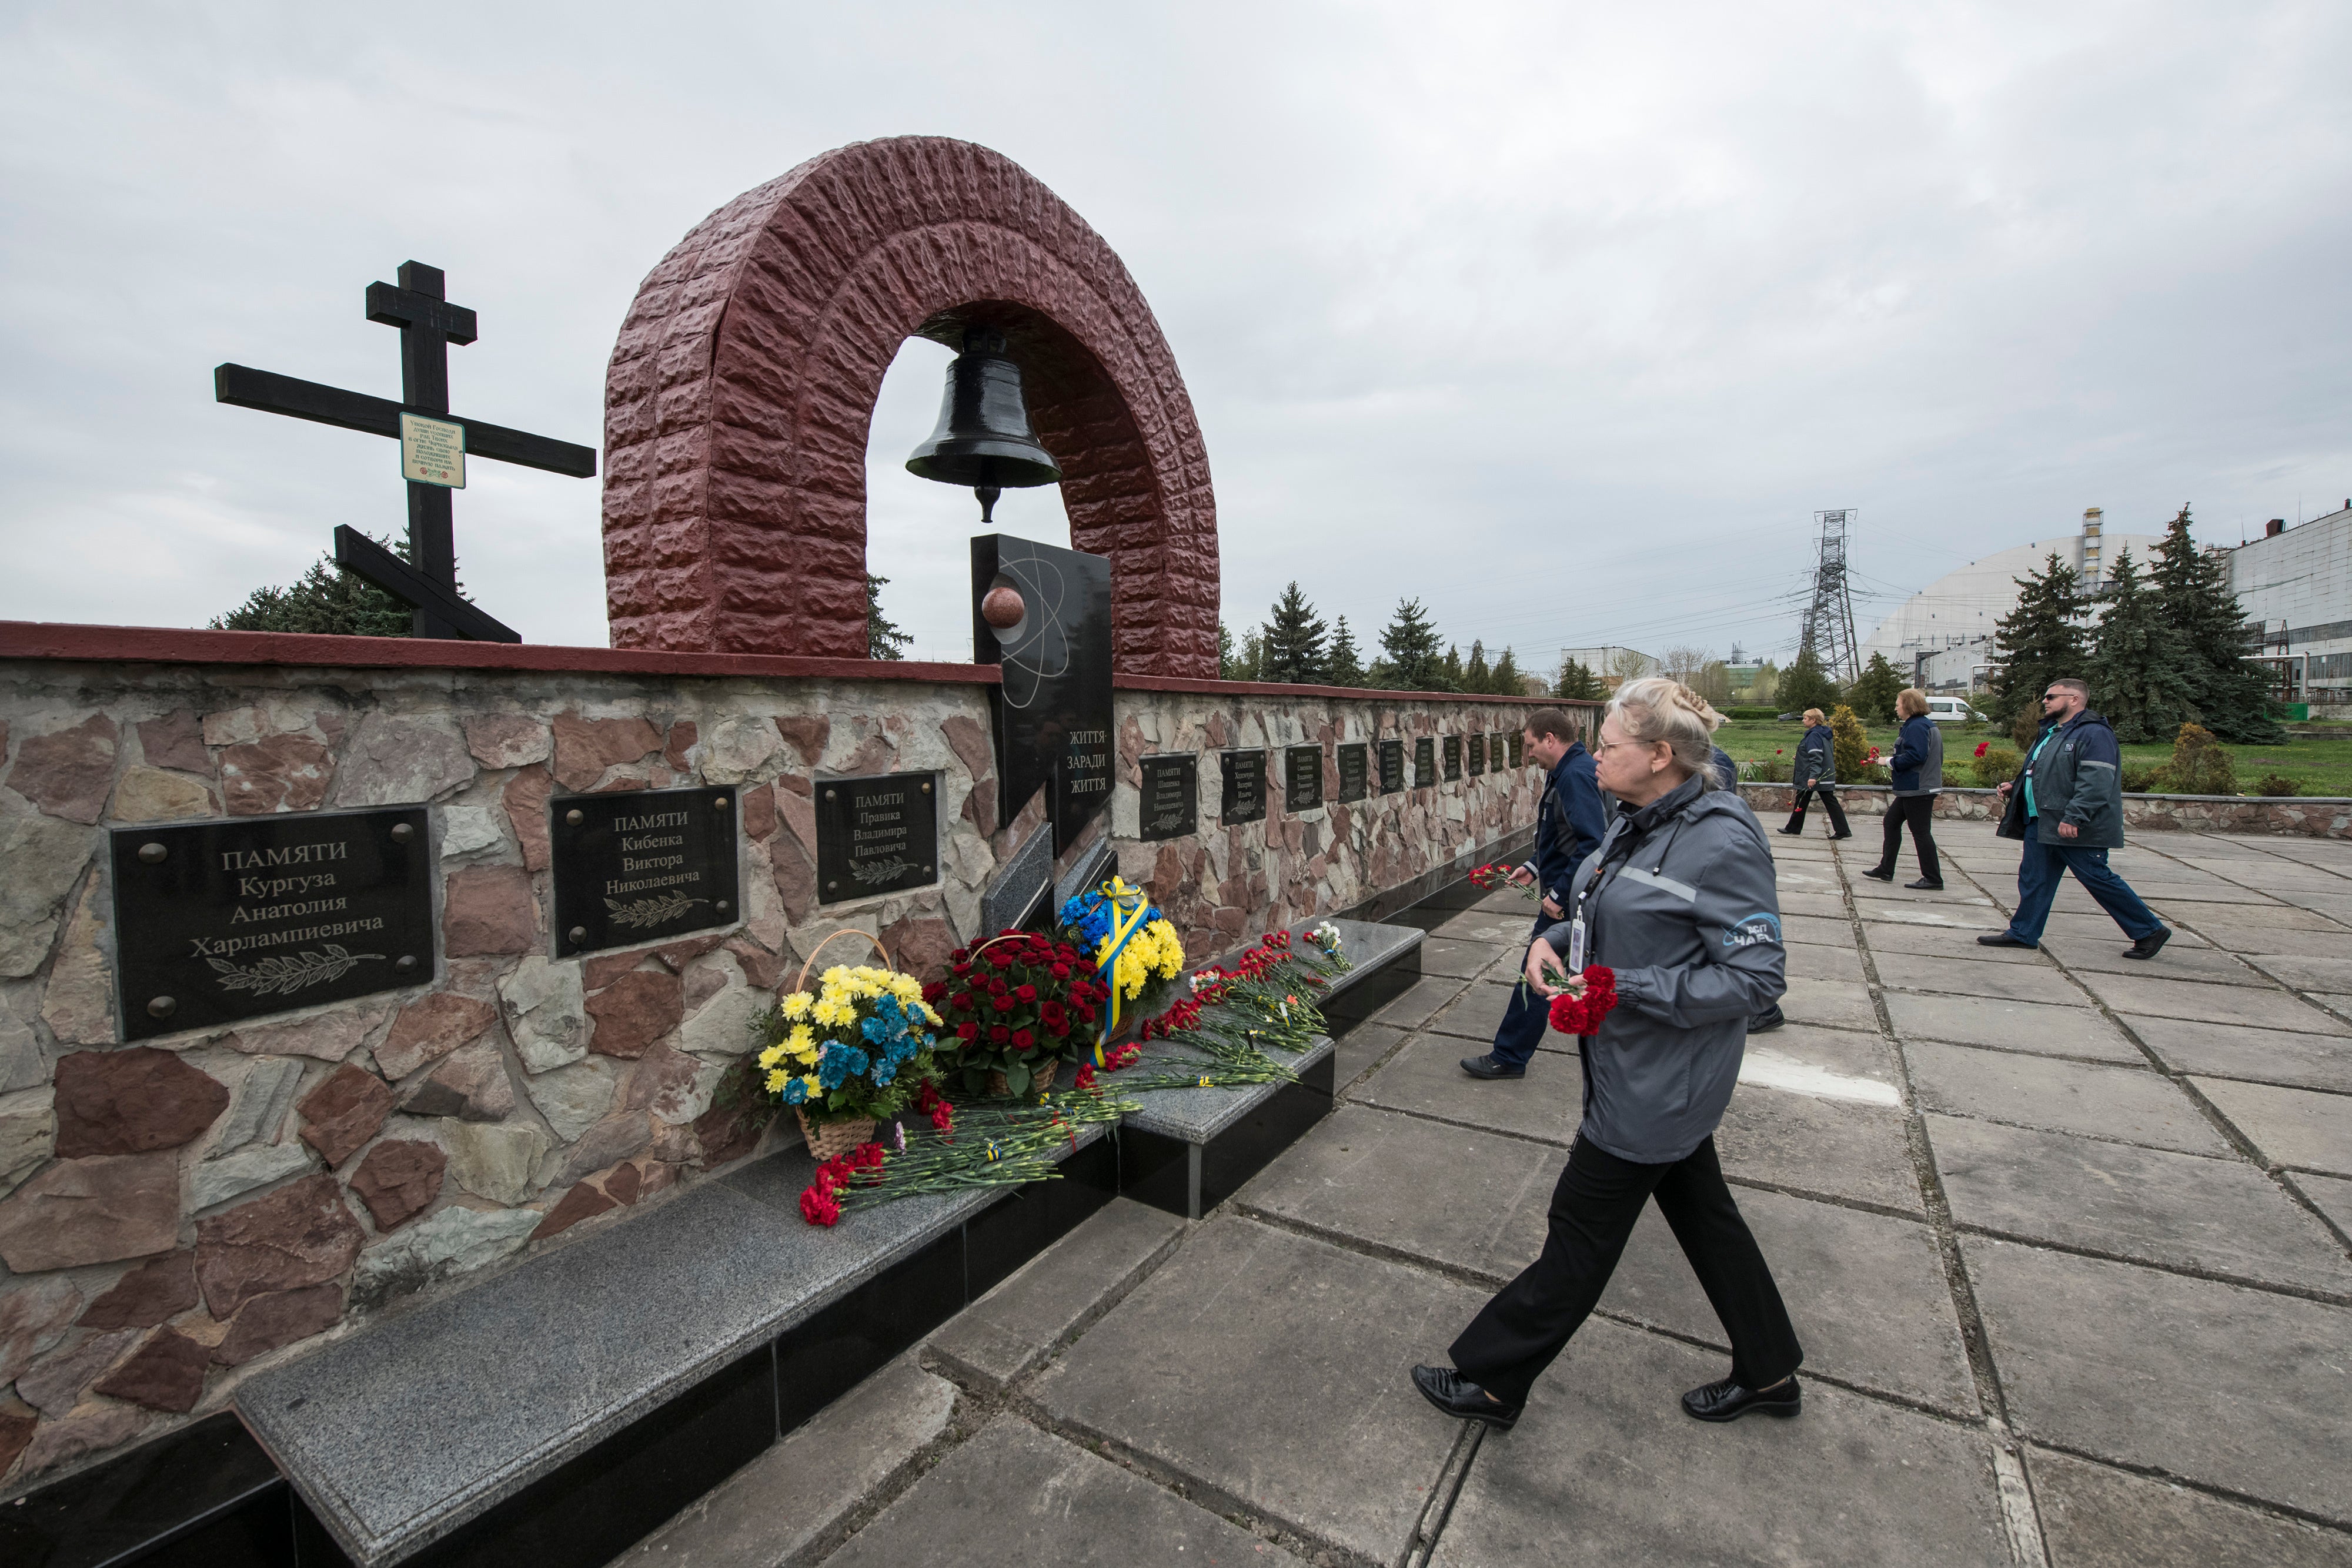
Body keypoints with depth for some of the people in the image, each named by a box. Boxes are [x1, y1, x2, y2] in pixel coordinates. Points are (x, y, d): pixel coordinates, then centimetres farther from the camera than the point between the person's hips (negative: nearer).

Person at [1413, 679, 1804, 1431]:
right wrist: (1554, 939, -4)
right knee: (1699, 1208, 24)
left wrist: (1628, 989, -27)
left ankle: (1492, 1381, 22)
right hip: (1643, 1068, 9)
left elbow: (1757, 975, -23)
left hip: (1659, 1080, -9)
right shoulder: (1639, 821, 3)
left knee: (1582, 1230, 5)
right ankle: (1769, 1370, 46)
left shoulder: (1720, 841, -24)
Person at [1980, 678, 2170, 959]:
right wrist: (2015, 789, 11)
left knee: (2097, 878, -1)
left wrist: (2073, 818, -29)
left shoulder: (2094, 734, -14)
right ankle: (2023, 933, 14)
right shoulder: (2052, 732, 17)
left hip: (2075, 828, -9)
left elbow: (2096, 783, -23)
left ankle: (2150, 931, 16)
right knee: (2034, 878, 9)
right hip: (2041, 824, 9)